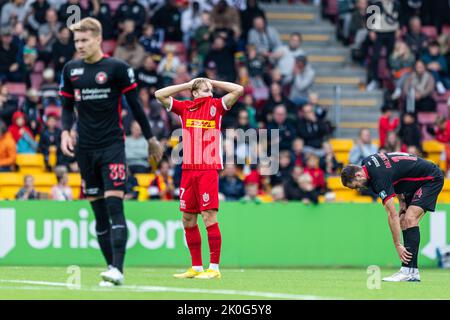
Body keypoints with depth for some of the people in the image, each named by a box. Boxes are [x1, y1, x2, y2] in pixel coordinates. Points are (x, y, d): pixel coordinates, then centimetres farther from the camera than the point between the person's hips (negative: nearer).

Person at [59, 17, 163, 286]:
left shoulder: (117, 68, -4)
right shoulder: (71, 70, 9)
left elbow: (135, 105, 1)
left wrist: (151, 139, 5)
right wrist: (66, 131, -1)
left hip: (112, 145, -5)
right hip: (85, 150, 5)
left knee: (114, 205, -15)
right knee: (99, 212, 6)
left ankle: (118, 269, -21)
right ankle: (112, 269, 11)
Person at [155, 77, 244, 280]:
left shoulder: (216, 106, 4)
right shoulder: (184, 107, 11)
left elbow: (239, 90, -5)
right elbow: (159, 95, 11)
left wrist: (213, 83, 3)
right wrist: (186, 85, 10)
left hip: (208, 170, -4)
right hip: (188, 170, 4)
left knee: (209, 216, -10)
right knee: (188, 219, 7)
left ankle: (214, 268, -8)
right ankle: (196, 268, 16)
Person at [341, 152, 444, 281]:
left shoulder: (380, 178, -29)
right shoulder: (367, 163, -3)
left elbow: (392, 215, -30)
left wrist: (398, 245, -28)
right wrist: (402, 202, 7)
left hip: (431, 179, -10)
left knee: (409, 219, -22)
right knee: (403, 222, 2)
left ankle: (410, 270, -25)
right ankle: (412, 273, -1)